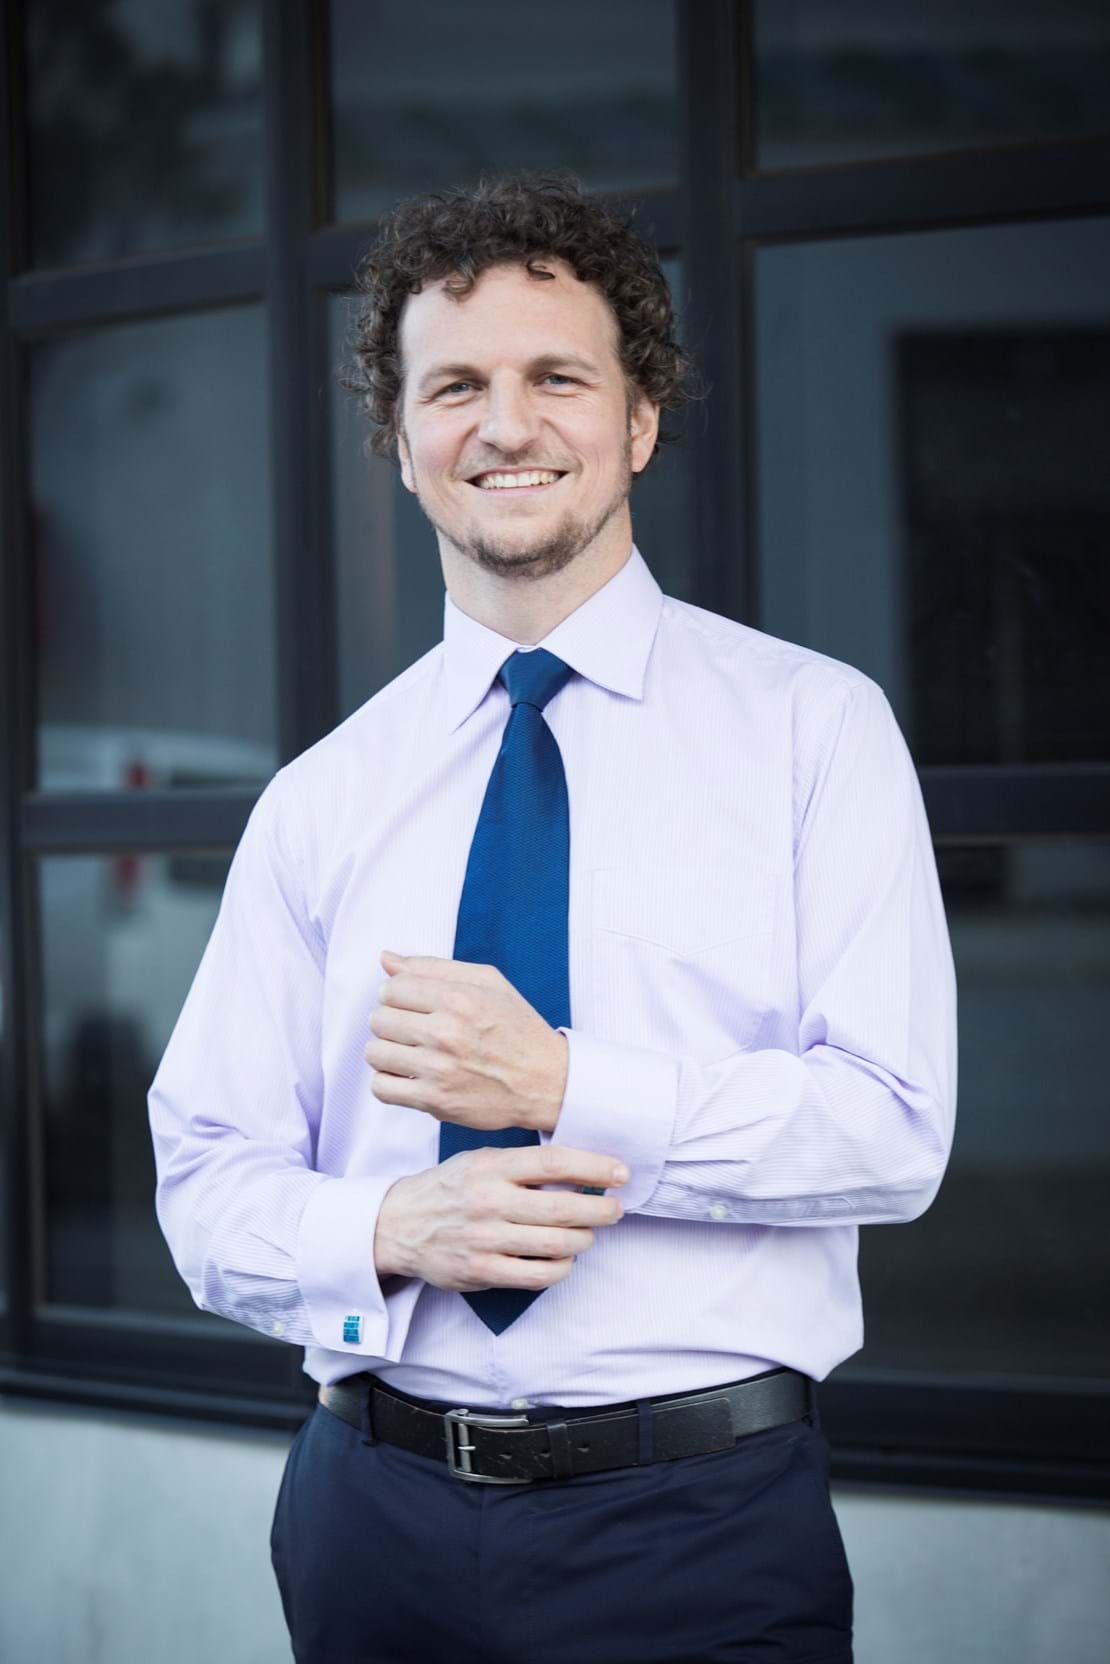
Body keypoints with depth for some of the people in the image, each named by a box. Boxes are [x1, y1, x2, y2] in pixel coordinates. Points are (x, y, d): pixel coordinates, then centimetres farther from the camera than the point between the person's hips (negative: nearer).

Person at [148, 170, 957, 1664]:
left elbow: (891, 1130, -9)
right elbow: (208, 1187, 6)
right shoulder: (321, 802, 8)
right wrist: (390, 1233, -14)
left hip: (699, 1530, -2)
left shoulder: (813, 727, 0)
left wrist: (563, 1084, -20)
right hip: (377, 1517, 3)